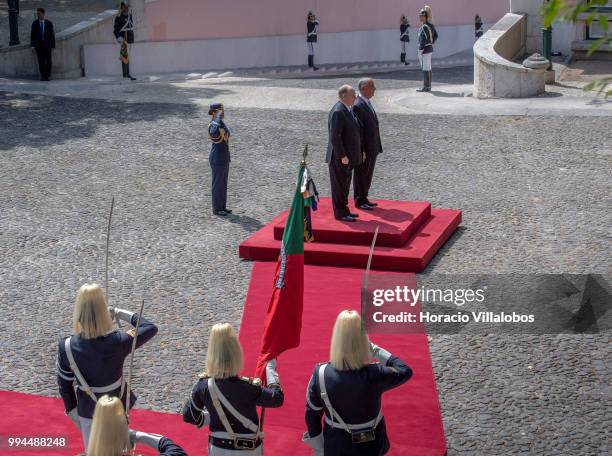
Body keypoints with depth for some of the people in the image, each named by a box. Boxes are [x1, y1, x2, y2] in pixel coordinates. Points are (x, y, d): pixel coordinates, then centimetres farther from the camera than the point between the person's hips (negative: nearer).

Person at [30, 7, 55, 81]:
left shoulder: (49, 23, 0)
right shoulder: (34, 23, 3)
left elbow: (52, 35, 1)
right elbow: (32, 35, 4)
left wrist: (53, 46, -3)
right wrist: (32, 45, -3)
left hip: (47, 44, 0)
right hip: (38, 44, 0)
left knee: (48, 61, -3)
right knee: (41, 61, -3)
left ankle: (48, 76, 6)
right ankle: (43, 76, 4)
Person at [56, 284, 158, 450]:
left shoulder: (67, 348, -26)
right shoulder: (118, 342, -32)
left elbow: (64, 383, -9)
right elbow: (150, 328, -15)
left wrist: (72, 410, 8)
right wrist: (120, 313, -8)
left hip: (88, 410, 0)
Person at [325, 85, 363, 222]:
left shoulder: (349, 110, 11)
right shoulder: (337, 112, -20)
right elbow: (335, 137, -23)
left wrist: (360, 151, 16)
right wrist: (342, 156, -23)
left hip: (348, 155, 10)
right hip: (339, 157, -10)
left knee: (345, 184, 17)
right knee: (339, 185, 0)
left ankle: (344, 210, 27)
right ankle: (339, 213, 8)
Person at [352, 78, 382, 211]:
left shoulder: (368, 103, 11)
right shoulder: (358, 106, -19)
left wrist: (377, 146, 16)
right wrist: (361, 151, -21)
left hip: (372, 148, 9)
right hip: (364, 149, -9)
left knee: (368, 175, 16)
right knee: (361, 175, 3)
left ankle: (364, 199, 27)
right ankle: (359, 201, 13)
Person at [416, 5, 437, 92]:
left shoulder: (424, 27, -19)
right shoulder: (431, 25, 9)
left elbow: (423, 40, -24)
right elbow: (435, 35, 19)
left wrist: (420, 51, -19)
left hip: (425, 49, -10)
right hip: (430, 48, 10)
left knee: (426, 69, -5)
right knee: (427, 68, 14)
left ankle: (426, 87, -1)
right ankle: (428, 86, 19)